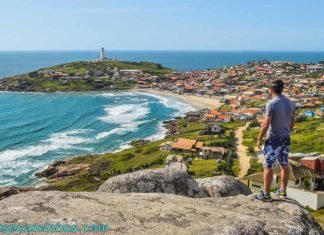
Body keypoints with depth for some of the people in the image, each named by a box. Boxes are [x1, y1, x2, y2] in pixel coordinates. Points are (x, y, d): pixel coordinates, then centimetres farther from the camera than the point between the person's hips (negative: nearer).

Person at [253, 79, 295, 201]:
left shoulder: (271, 103, -18)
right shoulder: (290, 103, 4)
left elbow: (266, 124, -19)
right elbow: (292, 122, 12)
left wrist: (259, 139, -9)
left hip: (273, 139, -7)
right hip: (286, 138, 7)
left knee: (268, 166, -1)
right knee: (284, 165, 15)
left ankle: (266, 194, 3)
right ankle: (283, 191, 26)